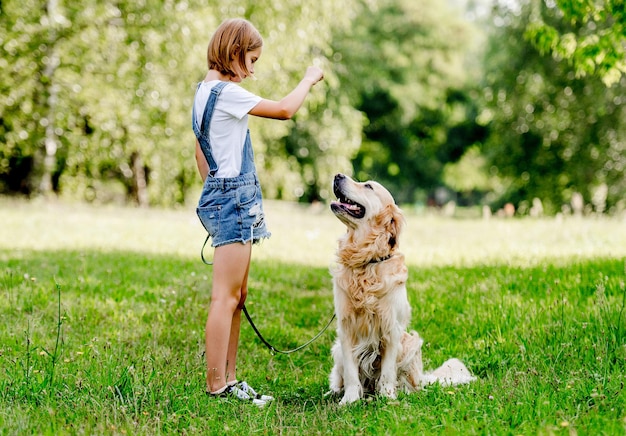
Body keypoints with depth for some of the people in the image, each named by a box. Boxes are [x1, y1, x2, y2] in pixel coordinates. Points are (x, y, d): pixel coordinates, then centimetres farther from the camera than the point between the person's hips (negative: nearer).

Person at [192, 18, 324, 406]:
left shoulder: (205, 91, 15)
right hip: (233, 198, -10)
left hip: (223, 196, 10)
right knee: (226, 297, -8)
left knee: (237, 295, 12)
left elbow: (201, 155, 21)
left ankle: (229, 379, 16)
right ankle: (216, 386, -5)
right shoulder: (226, 92, -15)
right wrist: (309, 79, 1)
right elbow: (284, 109, -16)